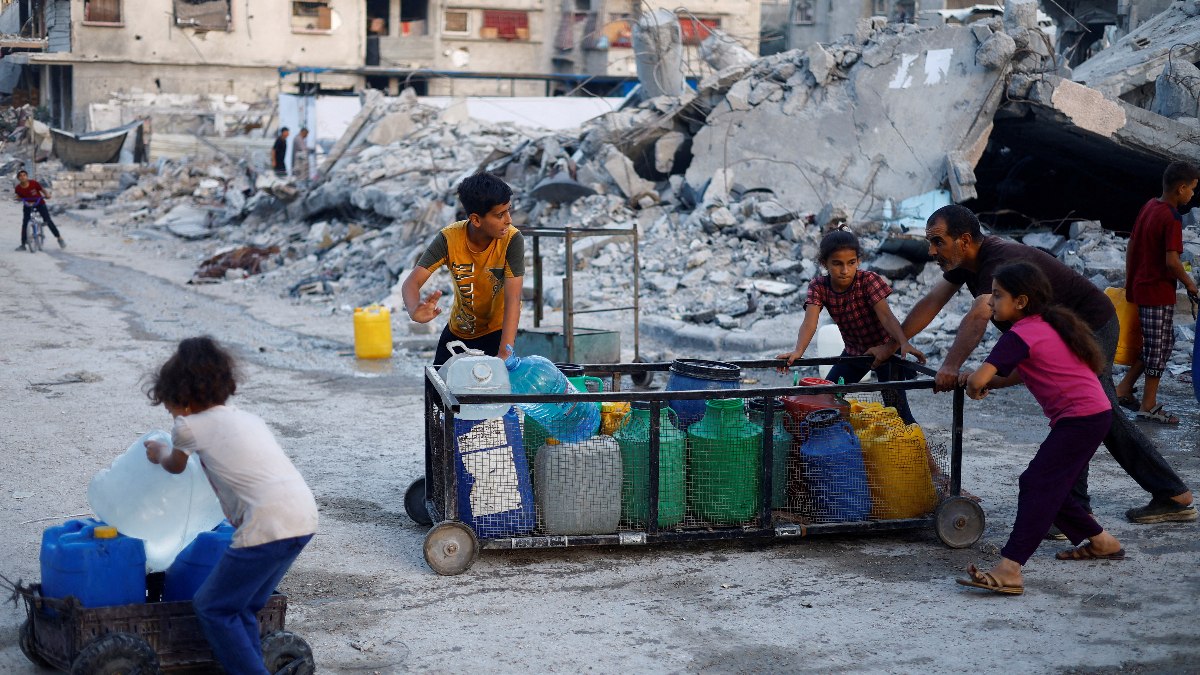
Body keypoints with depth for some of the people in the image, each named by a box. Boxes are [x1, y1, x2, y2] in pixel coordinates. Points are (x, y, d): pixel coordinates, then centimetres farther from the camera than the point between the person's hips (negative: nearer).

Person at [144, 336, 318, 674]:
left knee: (212, 607, 8)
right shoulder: (249, 419, 22)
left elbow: (175, 466, 26)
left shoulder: (190, 426, 4)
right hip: (304, 517, 8)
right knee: (241, 606, 21)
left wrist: (159, 453, 47)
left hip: (268, 525, -8)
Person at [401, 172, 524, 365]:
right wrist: (415, 310, -50)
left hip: (496, 331, -2)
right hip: (457, 331, 2)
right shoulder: (449, 238, -22)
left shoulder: (512, 240, -26)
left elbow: (513, 300, -31)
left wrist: (505, 352, -43)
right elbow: (411, 282, -26)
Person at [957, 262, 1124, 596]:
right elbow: (1021, 374, 24)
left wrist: (974, 386, 4)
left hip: (1080, 418, -10)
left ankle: (1008, 571, -26)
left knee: (1037, 485, -16)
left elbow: (978, 379, -19)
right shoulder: (1046, 325, 17)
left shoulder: (1020, 334, -14)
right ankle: (1101, 542, 31)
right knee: (1047, 486, 18)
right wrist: (983, 381, 11)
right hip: (1095, 414, 10)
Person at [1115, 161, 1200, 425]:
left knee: (1164, 342, 18)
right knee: (1159, 347, 2)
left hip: (1140, 287, 9)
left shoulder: (1149, 206, 7)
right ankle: (1148, 406, 10)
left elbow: (1131, 245, 13)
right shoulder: (1171, 218, -19)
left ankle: (1124, 388, 19)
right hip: (1158, 292, -9)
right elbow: (1171, 261, -25)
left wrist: (1129, 282, 20)